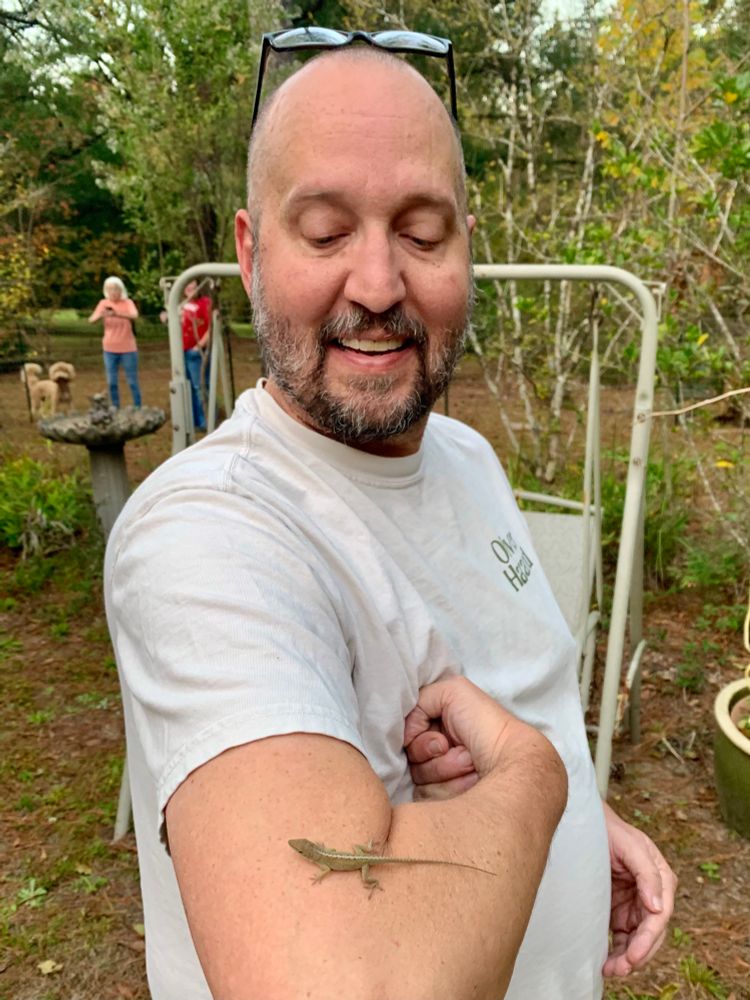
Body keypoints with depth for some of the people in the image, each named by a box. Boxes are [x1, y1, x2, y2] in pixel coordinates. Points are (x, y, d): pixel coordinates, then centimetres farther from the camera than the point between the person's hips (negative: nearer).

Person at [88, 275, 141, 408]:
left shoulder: (128, 303, -5)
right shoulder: (103, 303, 1)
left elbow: (134, 316, -26)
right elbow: (91, 320, -11)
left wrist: (118, 314, -44)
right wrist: (101, 315, -33)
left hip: (128, 348, -2)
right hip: (110, 349, 2)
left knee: (132, 381, 3)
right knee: (112, 382, 5)